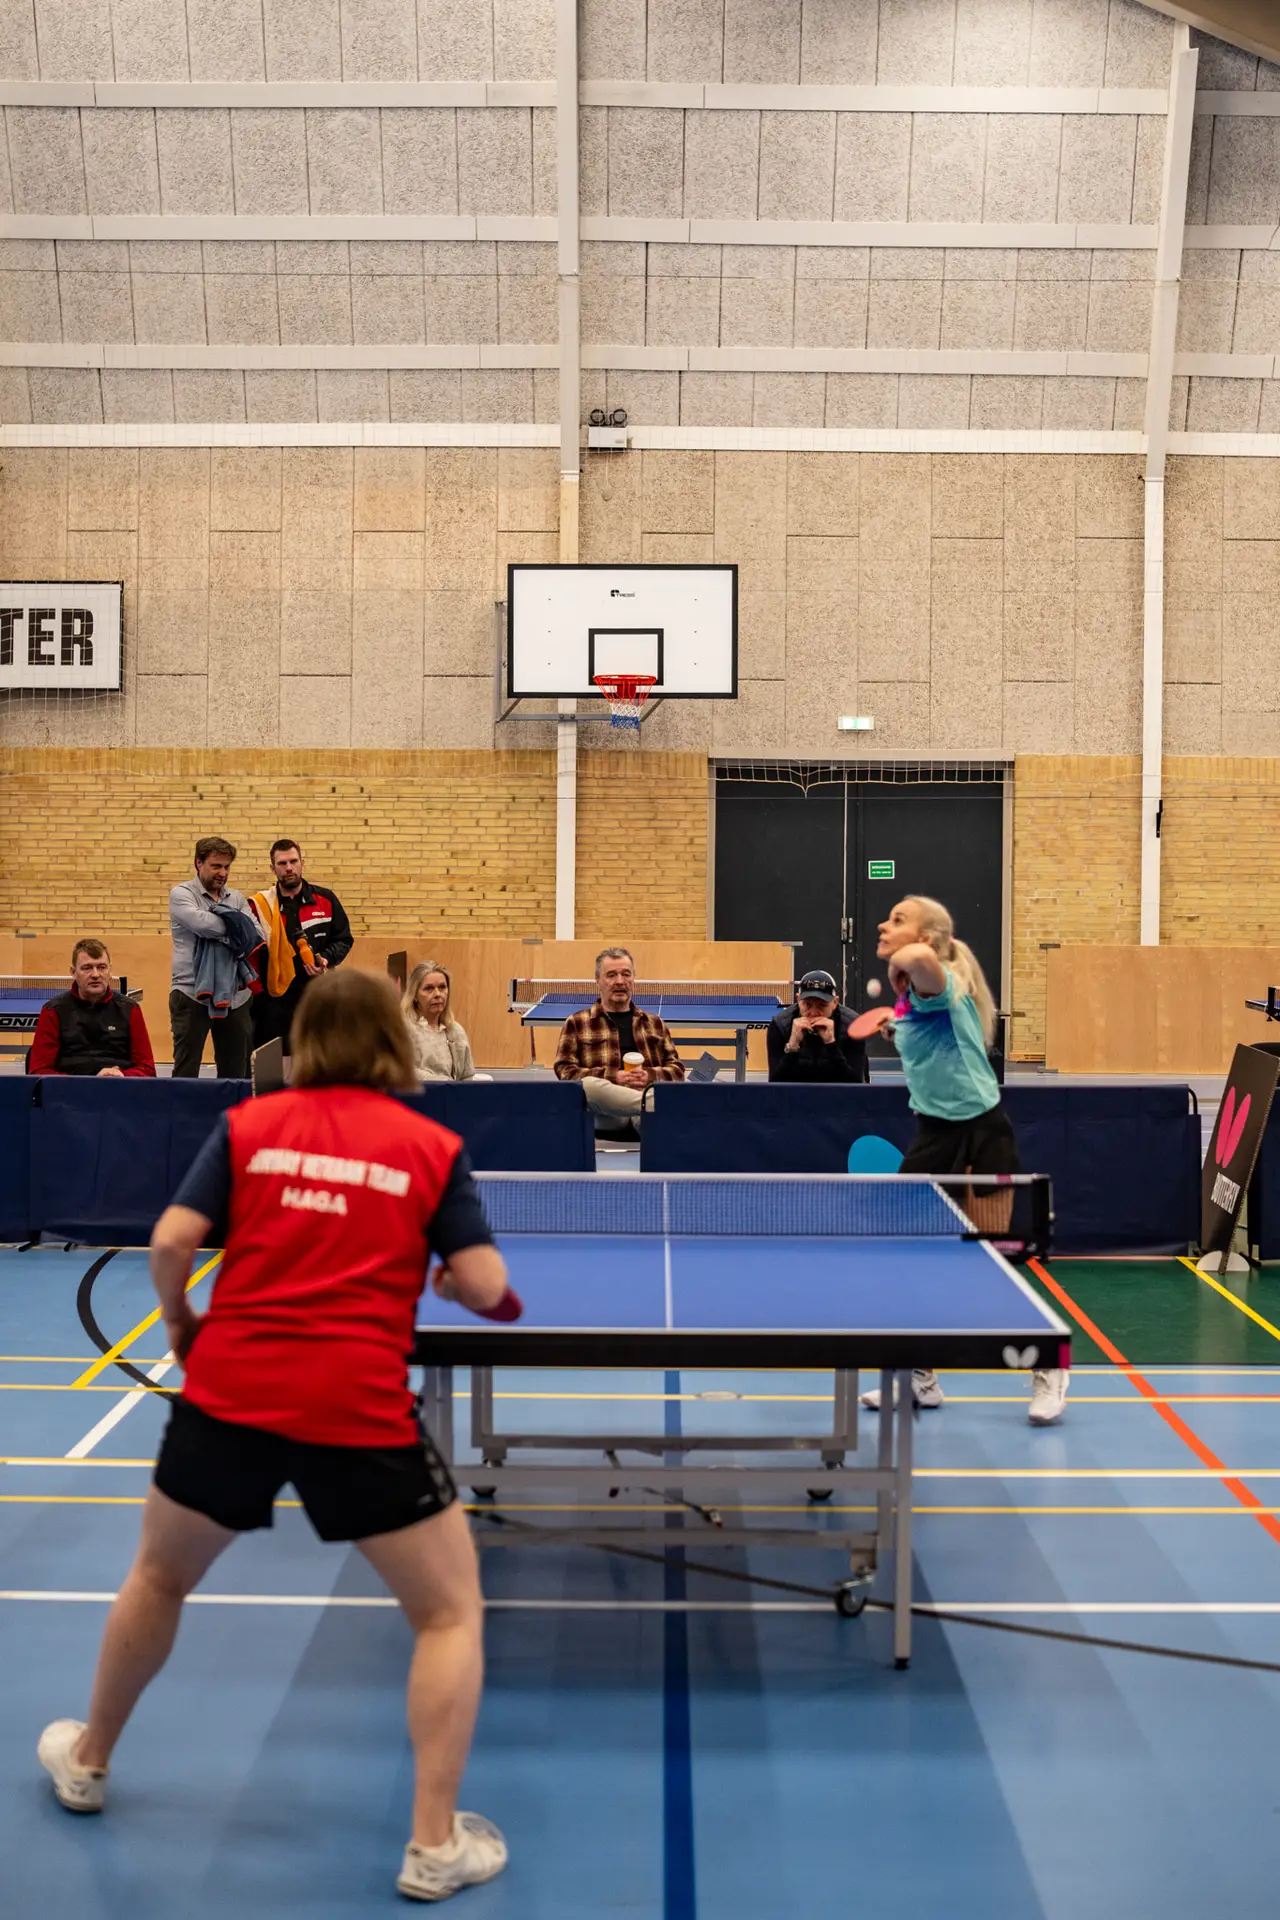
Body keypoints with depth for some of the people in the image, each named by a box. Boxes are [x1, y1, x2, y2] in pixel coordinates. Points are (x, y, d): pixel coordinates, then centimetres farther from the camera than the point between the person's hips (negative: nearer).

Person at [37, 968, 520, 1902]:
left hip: (228, 1393, 3)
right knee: (452, 1610, 13)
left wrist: (181, 1323, 16)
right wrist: (475, 1287, 18)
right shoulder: (432, 1146, 1)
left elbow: (171, 1242, -2)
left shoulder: (247, 1124, 5)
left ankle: (87, 1761, 48)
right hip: (359, 1412, -3)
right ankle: (435, 1845, 10)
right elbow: (484, 1284, -5)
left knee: (159, 1579, 29)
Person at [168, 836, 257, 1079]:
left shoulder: (237, 899, 13)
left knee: (237, 1070, 10)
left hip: (234, 995, 5)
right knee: (186, 1071, -1)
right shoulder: (181, 894, -1)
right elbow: (202, 923, -19)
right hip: (192, 994, -5)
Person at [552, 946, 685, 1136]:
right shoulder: (576, 1023, 16)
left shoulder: (654, 1023, 26)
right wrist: (613, 1077, -10)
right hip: (608, 1113, -1)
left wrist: (649, 1076, -4)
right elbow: (565, 1072, 4)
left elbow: (677, 1070, 19)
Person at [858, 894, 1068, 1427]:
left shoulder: (938, 980, -17)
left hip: (980, 1130, -8)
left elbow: (919, 958, -42)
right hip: (933, 1131, 8)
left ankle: (1049, 1372, 17)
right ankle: (922, 1377, 18)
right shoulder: (910, 997, 8)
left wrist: (901, 970, -21)